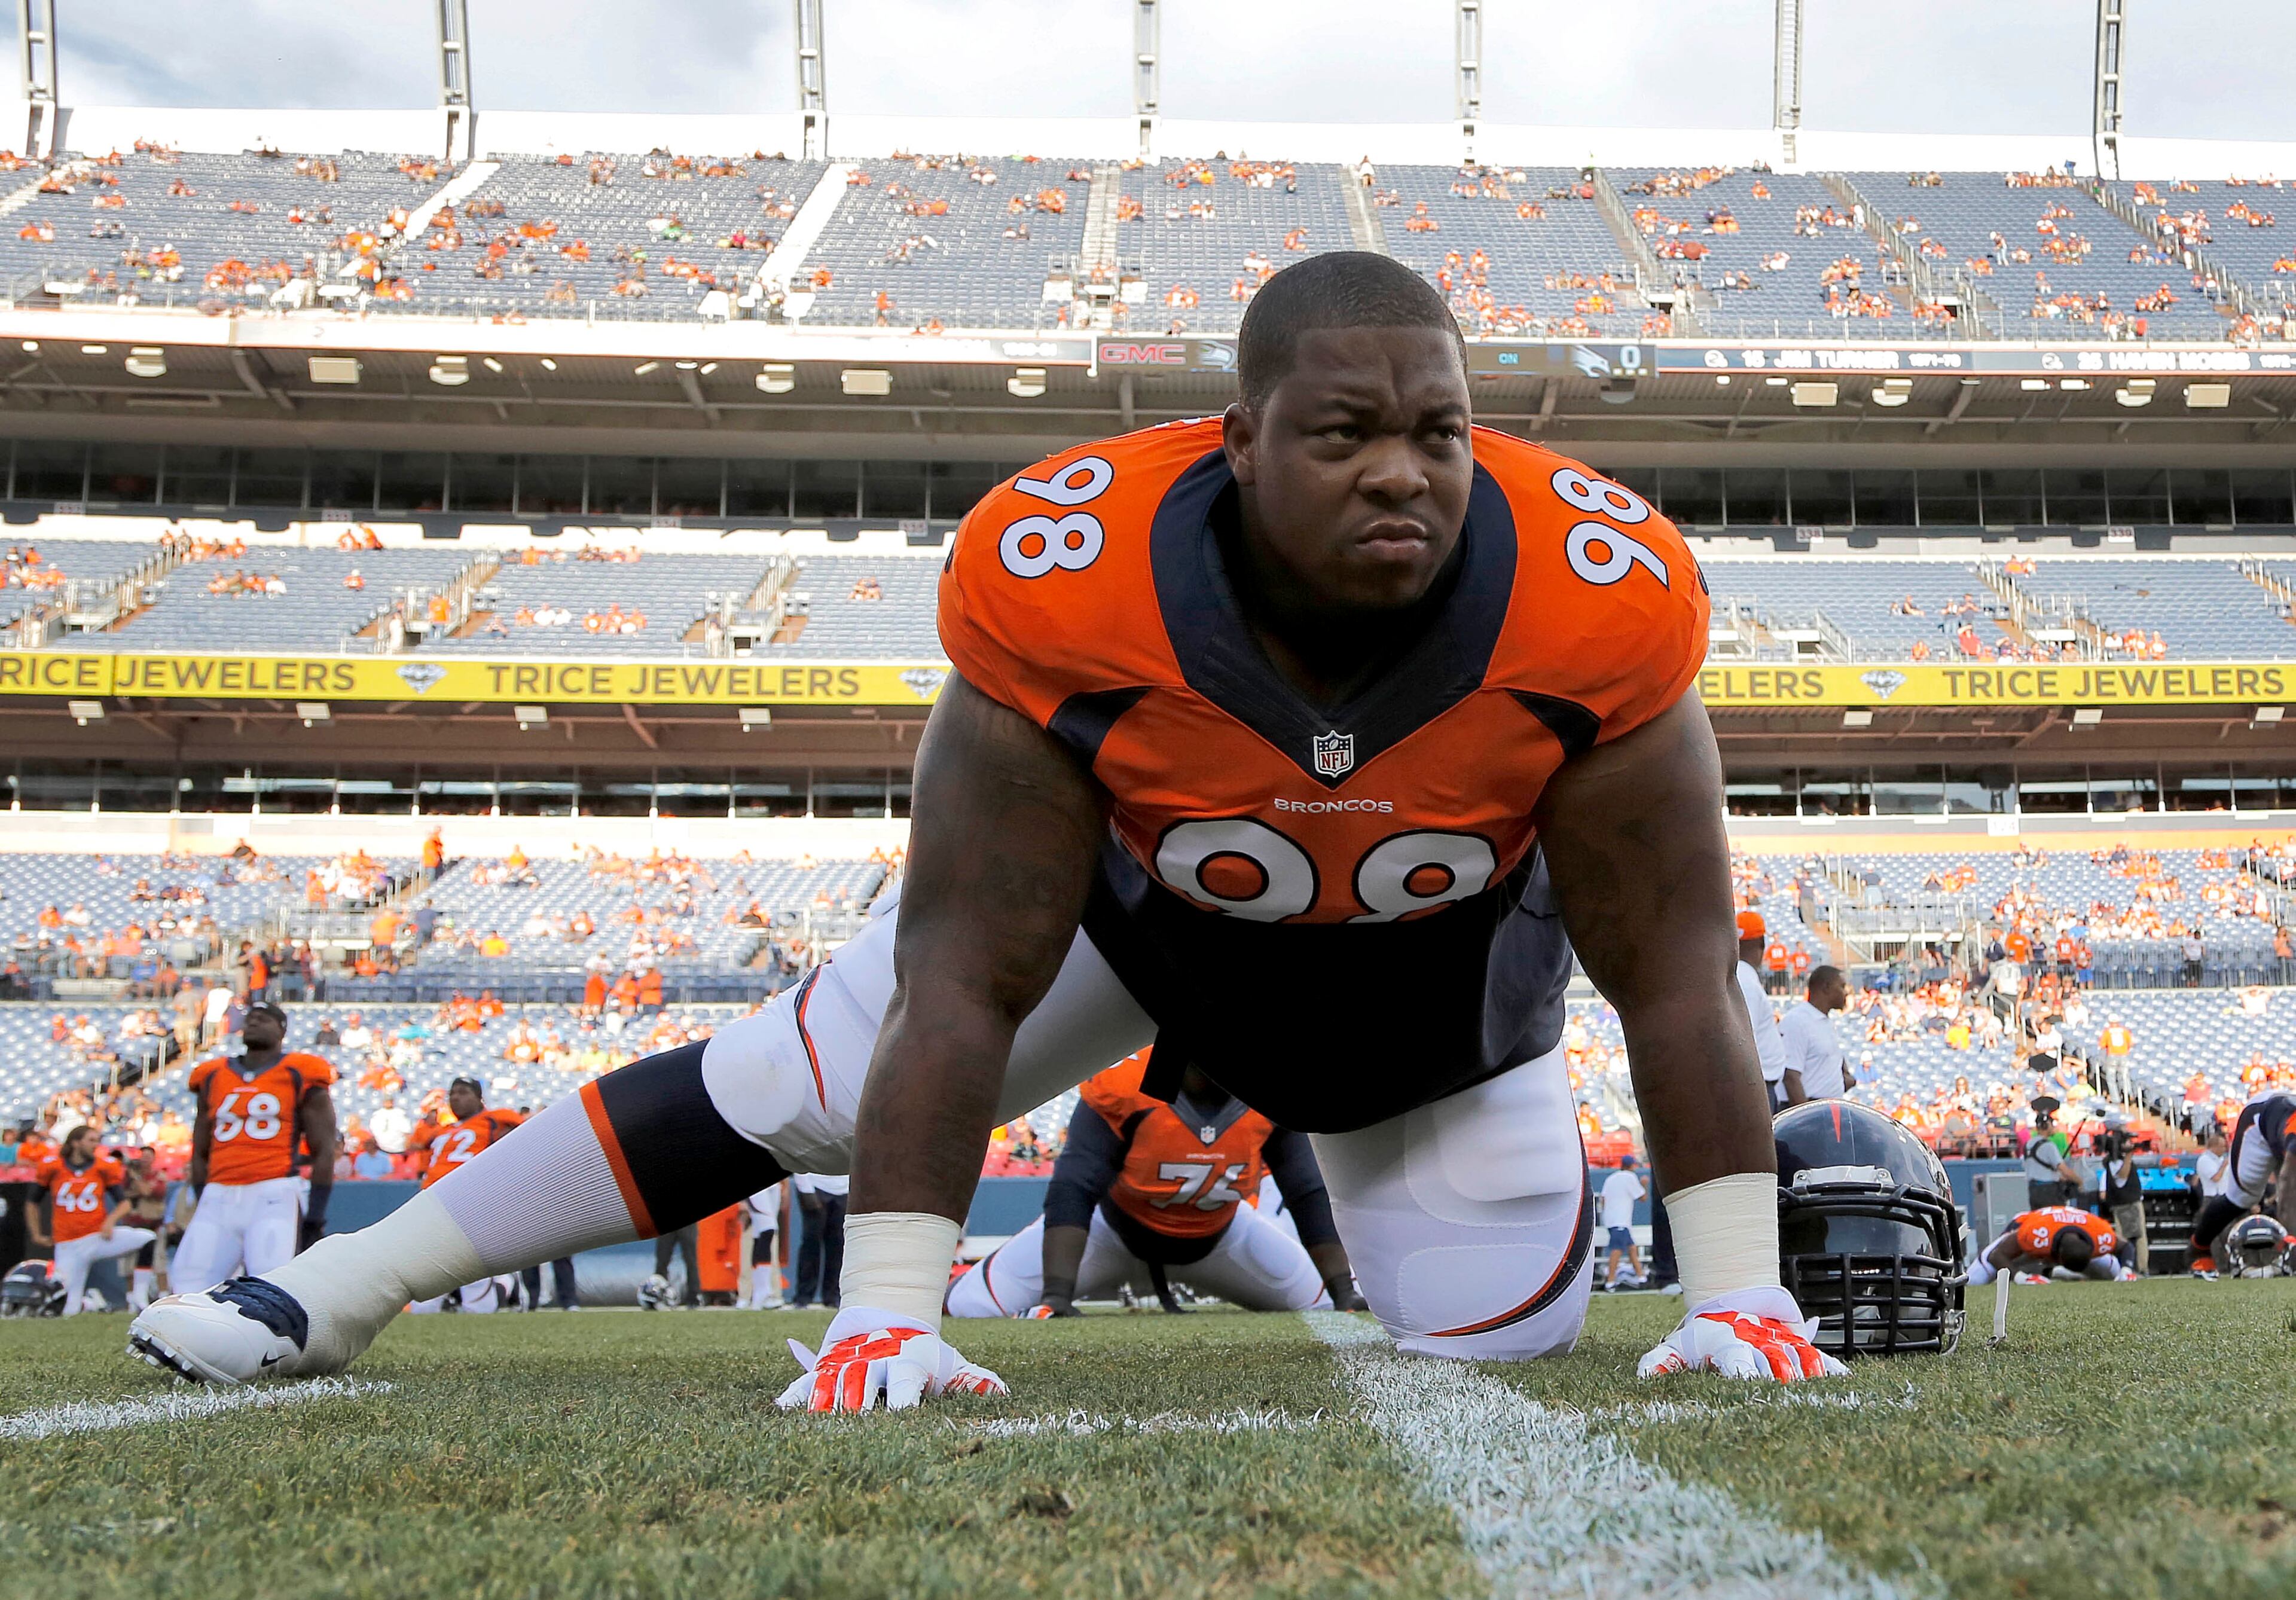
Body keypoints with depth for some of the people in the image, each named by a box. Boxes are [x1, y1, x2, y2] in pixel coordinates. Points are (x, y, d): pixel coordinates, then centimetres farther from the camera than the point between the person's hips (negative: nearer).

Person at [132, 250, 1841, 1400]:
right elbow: (970, 979, -32)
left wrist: (1739, 1296, -26)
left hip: (1440, 947, 1)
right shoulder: (1062, 581, -38)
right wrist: (890, 1317, -34)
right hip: (1135, 882, -1)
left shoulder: (1590, 594, -36)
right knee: (800, 1078, -2)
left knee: (1503, 1336, 3)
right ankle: (339, 1292, 11)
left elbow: (1673, 970, -25)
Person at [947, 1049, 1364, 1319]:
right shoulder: (1123, 1089, -33)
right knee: (966, 1309, -15)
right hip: (1116, 1228, -3)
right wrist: (1056, 1296, -48)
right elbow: (1072, 1194, -37)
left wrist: (1346, 1296, -18)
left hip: (1218, 1236, 3)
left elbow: (1309, 1199, -12)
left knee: (1330, 1306, -5)